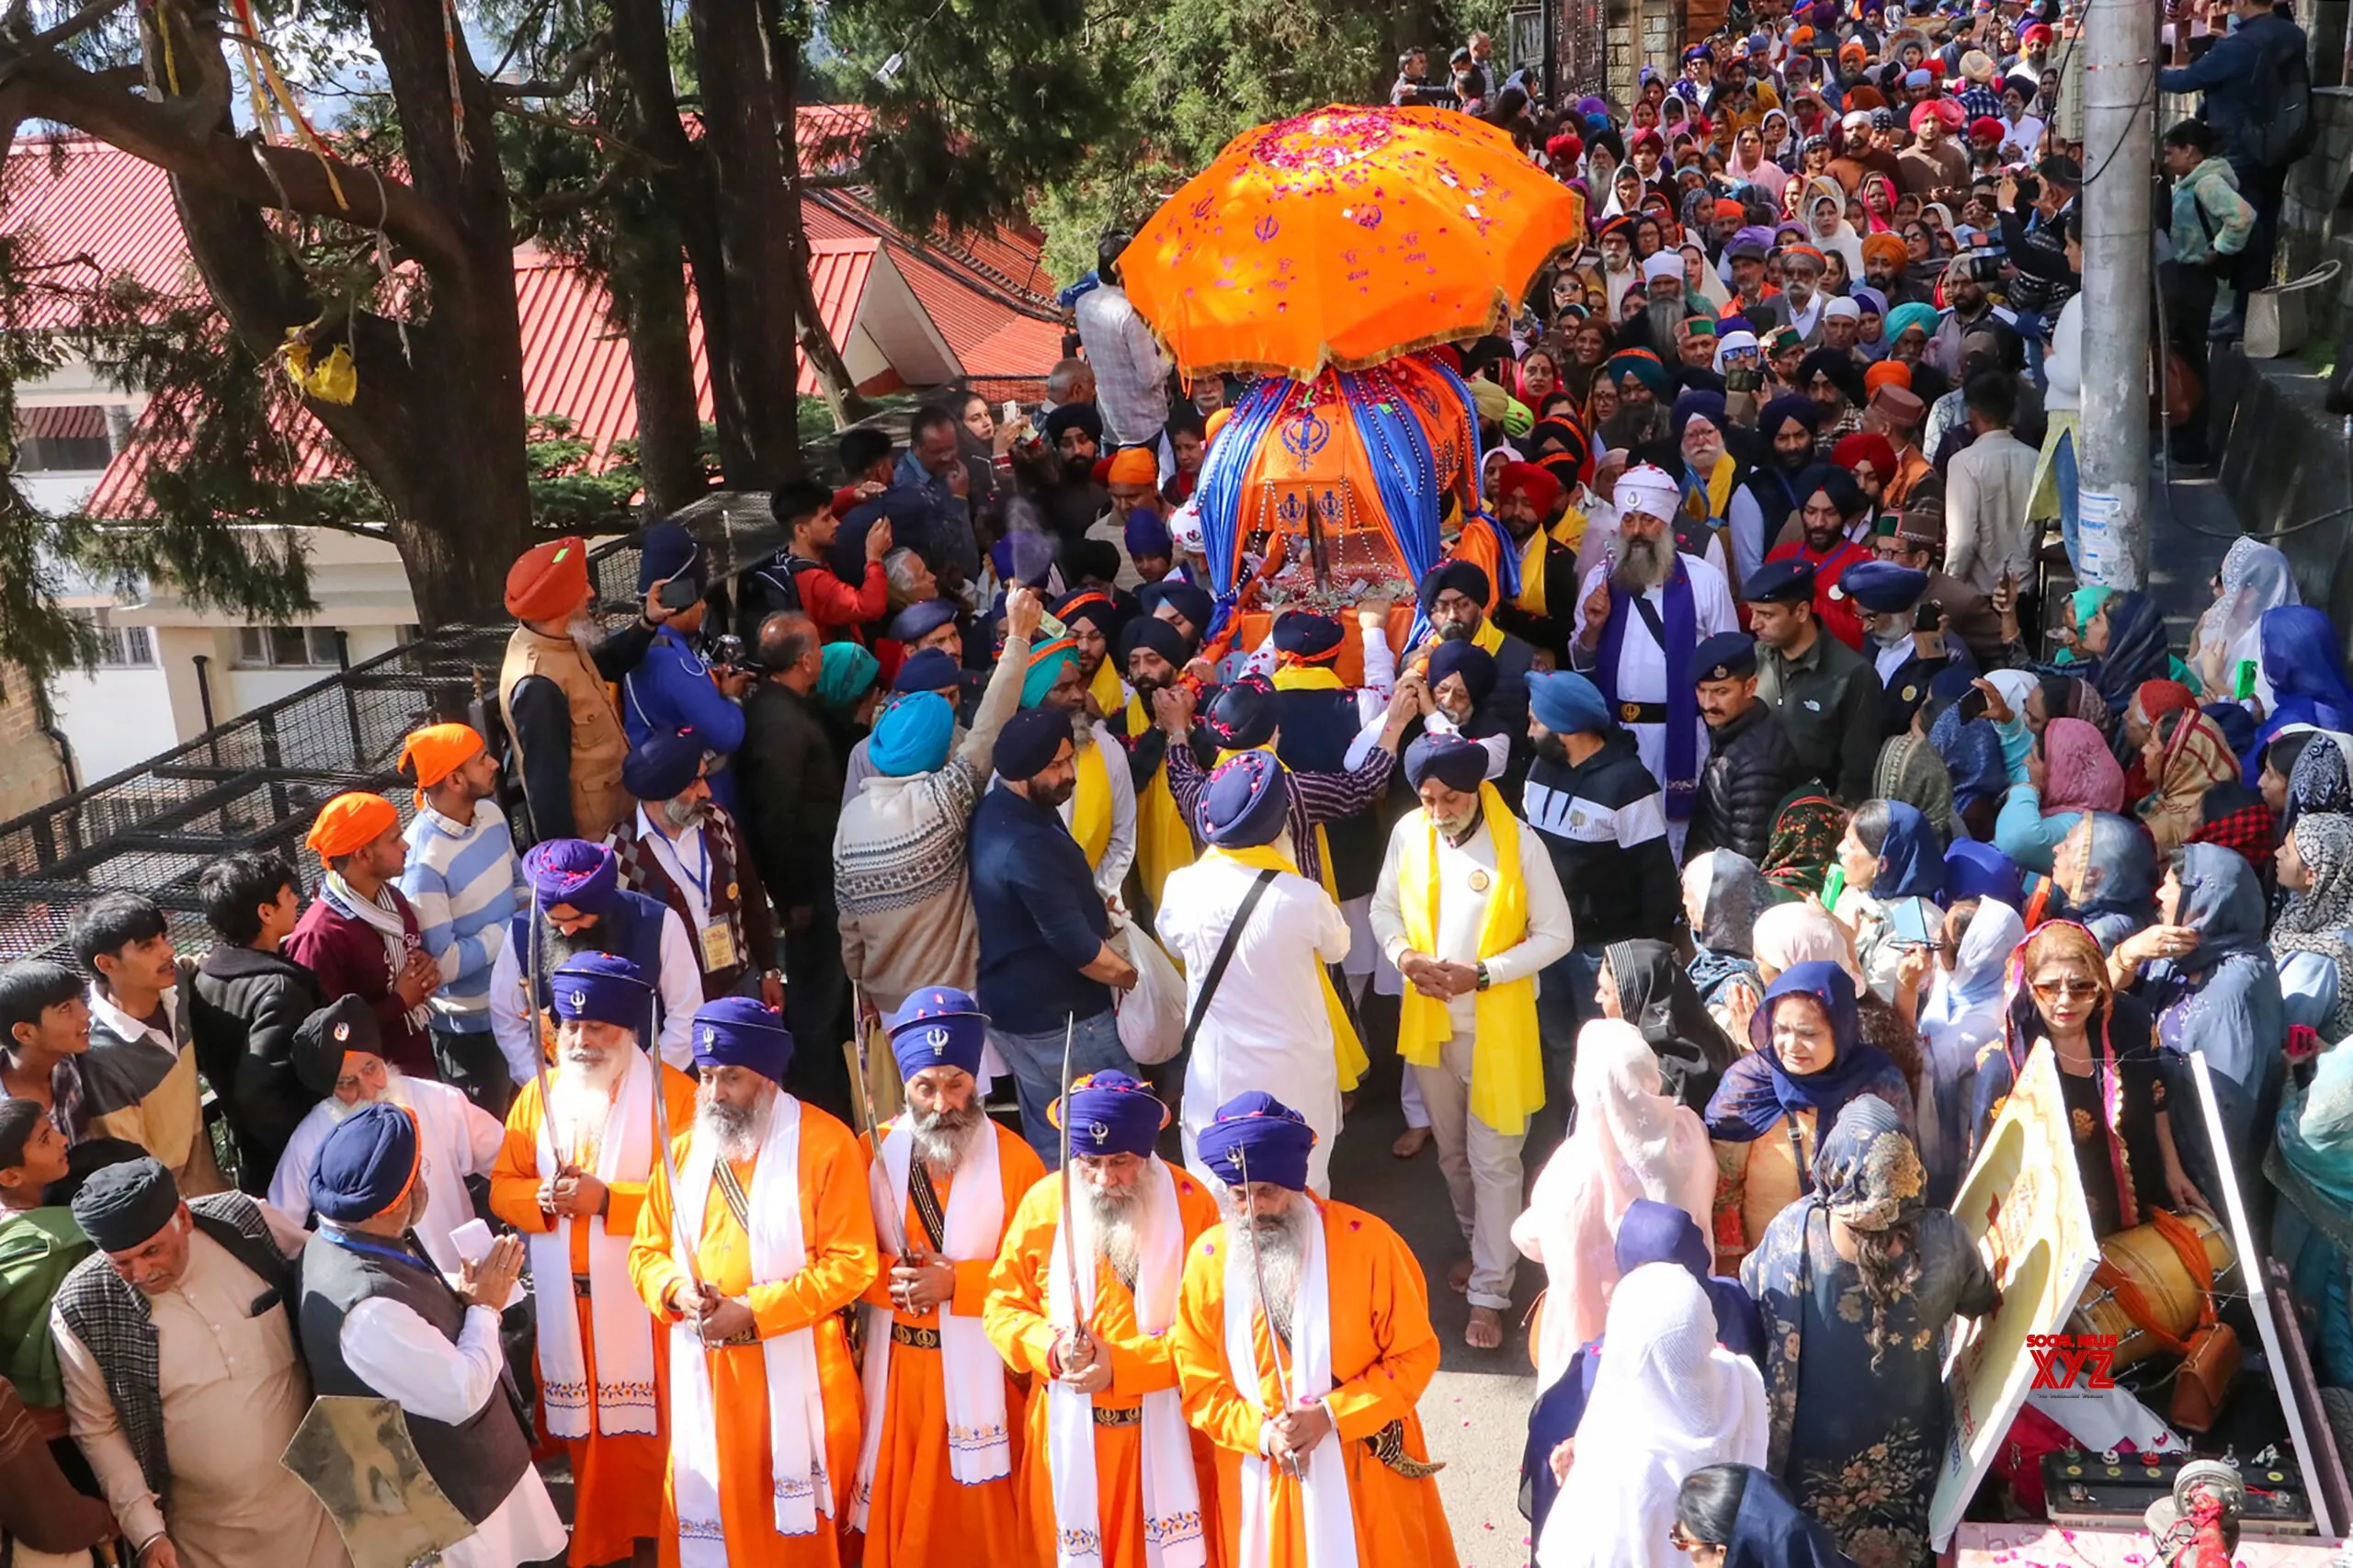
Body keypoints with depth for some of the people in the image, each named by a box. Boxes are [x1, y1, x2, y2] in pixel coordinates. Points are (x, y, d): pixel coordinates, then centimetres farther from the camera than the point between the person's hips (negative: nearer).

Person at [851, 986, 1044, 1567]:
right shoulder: (873, 1151, 1)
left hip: (980, 1367, -2)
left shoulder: (1013, 1159, -6)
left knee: (981, 1513, 5)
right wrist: (895, 1278, -15)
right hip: (897, 1365, 2)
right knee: (899, 1511, 10)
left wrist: (955, 1282, -17)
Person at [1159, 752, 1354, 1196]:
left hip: (1217, 1070, 2)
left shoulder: (1182, 888, -15)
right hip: (1294, 1069, -2)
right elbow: (1337, 947, -1)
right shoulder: (1302, 897, -23)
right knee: (1301, 1192, 18)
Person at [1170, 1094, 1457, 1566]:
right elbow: (1200, 1386, -1)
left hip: (1368, 1472, -1)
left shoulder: (1367, 1241, -14)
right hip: (1261, 1477, 1)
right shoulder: (1208, 1259, -7)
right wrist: (1261, 1433, -17)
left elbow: (1415, 1355, -9)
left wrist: (1332, 1414, -18)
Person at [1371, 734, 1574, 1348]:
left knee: (1494, 1162, 1)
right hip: (1428, 1019, 5)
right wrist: (1403, 955, -13)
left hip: (1495, 1025, -4)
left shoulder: (1519, 843, -17)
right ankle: (1481, 1246, 43)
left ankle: (1489, 1291, 10)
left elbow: (1556, 934, -12)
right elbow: (1384, 907, 8)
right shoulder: (1408, 833, -6)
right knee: (1451, 1152, 20)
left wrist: (1483, 973, -21)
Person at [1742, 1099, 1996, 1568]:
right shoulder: (1942, 1238, -25)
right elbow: (1981, 1302, -2)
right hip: (1901, 1448, 1)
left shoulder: (1791, 1232, -27)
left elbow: (1748, 1293, -5)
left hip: (1811, 1441, -1)